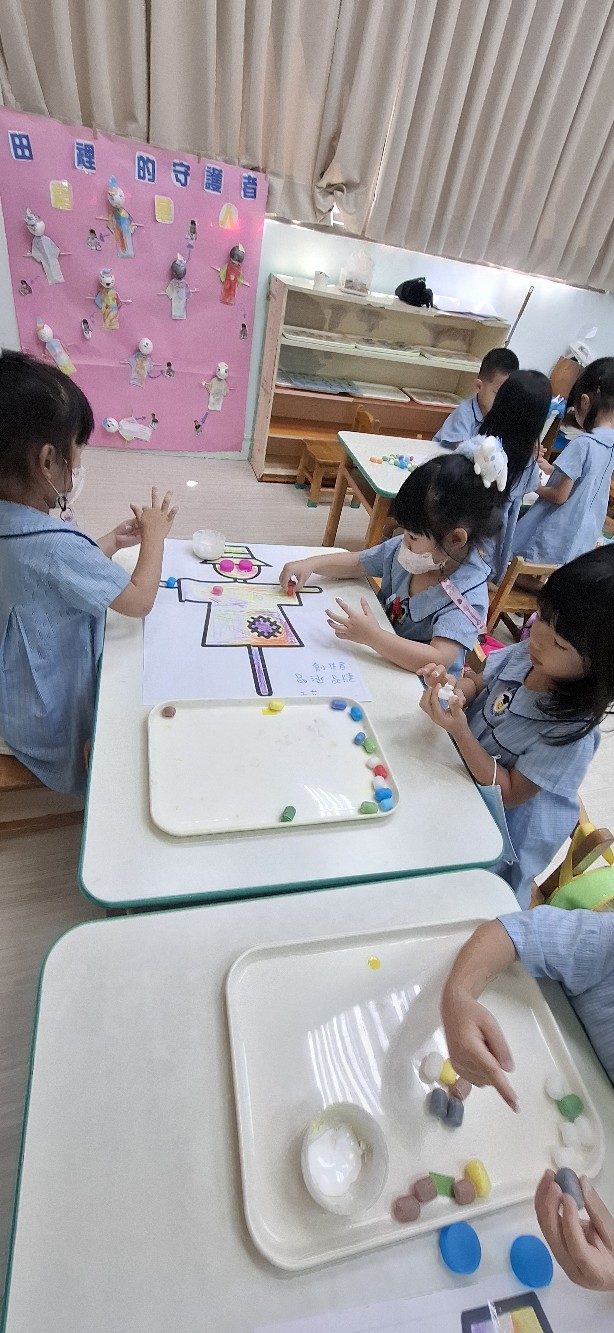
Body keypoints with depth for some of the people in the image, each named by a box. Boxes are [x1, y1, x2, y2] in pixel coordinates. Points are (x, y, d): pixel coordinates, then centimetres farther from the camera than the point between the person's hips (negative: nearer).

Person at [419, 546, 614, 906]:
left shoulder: (571, 732, -31)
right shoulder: (525, 654, -16)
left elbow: (510, 793, -23)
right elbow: (478, 684, 3)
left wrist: (459, 730, -34)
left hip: (504, 826, -6)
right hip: (462, 778, 6)